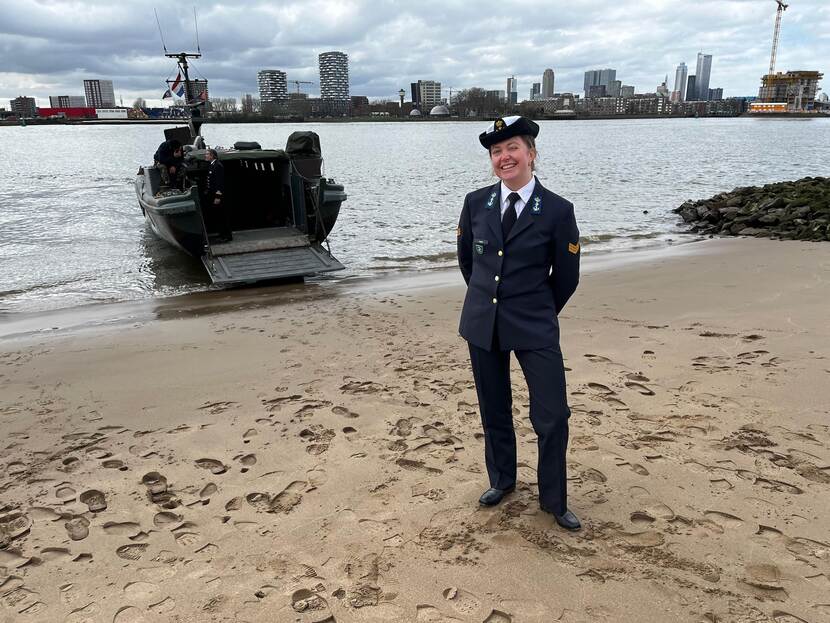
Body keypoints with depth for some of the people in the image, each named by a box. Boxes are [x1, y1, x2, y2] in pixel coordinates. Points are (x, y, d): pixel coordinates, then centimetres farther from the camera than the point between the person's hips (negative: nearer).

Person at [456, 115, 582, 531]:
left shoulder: (558, 210, -8)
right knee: (493, 411, 15)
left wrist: (538, 312, 10)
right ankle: (501, 481, 37)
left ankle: (553, 500, 20)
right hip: (482, 324, 3)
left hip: (534, 327, -3)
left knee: (553, 417, -2)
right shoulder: (476, 203, 1)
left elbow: (567, 275, 1)